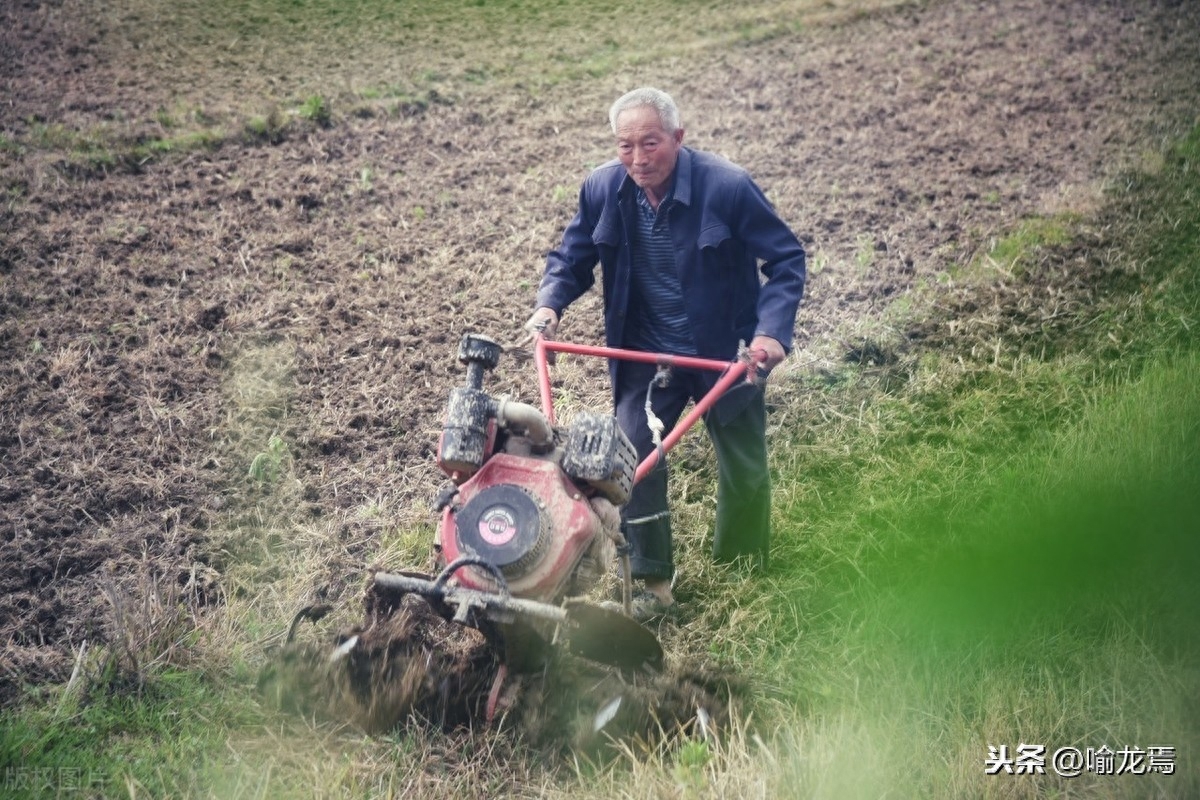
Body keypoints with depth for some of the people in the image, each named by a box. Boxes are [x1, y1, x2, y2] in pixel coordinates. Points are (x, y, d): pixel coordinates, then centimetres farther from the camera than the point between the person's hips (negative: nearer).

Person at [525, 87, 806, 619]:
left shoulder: (728, 186, -21)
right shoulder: (602, 188, -10)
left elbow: (786, 259, -13)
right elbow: (573, 257, 5)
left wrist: (772, 330, -27)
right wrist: (549, 304, -15)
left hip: (724, 355, -2)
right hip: (645, 356, 2)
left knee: (744, 470, 11)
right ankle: (653, 585, 10)